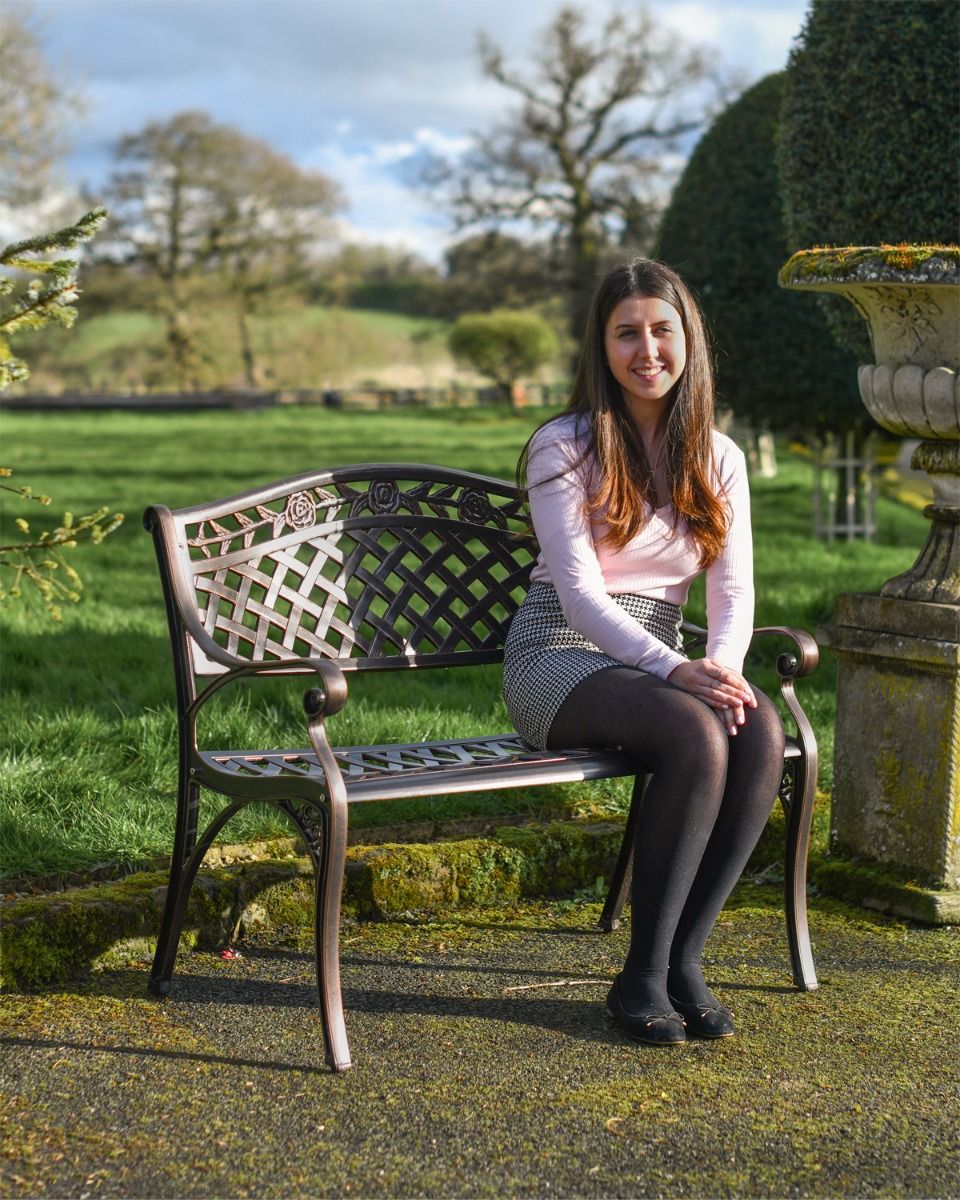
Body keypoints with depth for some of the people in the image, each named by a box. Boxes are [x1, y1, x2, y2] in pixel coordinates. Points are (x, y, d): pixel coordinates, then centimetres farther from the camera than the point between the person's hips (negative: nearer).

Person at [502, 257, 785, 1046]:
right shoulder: (564, 447, -5)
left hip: (659, 658, 5)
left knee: (762, 731, -29)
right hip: (563, 654, -5)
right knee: (698, 736, -34)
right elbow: (580, 595, -13)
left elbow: (735, 588, 1)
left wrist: (723, 665, -21)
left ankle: (684, 957, -18)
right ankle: (643, 974, -20)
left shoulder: (719, 459, 10)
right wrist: (676, 670, -27)